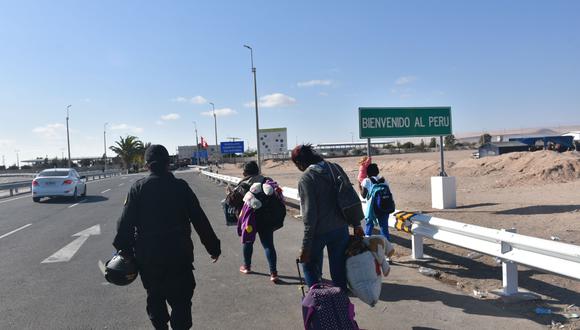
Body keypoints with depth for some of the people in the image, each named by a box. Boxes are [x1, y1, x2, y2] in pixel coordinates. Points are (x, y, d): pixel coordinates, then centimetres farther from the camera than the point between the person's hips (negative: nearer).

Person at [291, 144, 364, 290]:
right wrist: (356, 225, 14)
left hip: (319, 231, -5)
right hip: (341, 228, 5)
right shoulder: (336, 168, 2)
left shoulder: (306, 179, -16)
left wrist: (305, 246, -15)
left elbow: (309, 214, -19)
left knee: (309, 264, 17)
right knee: (339, 269, 15)